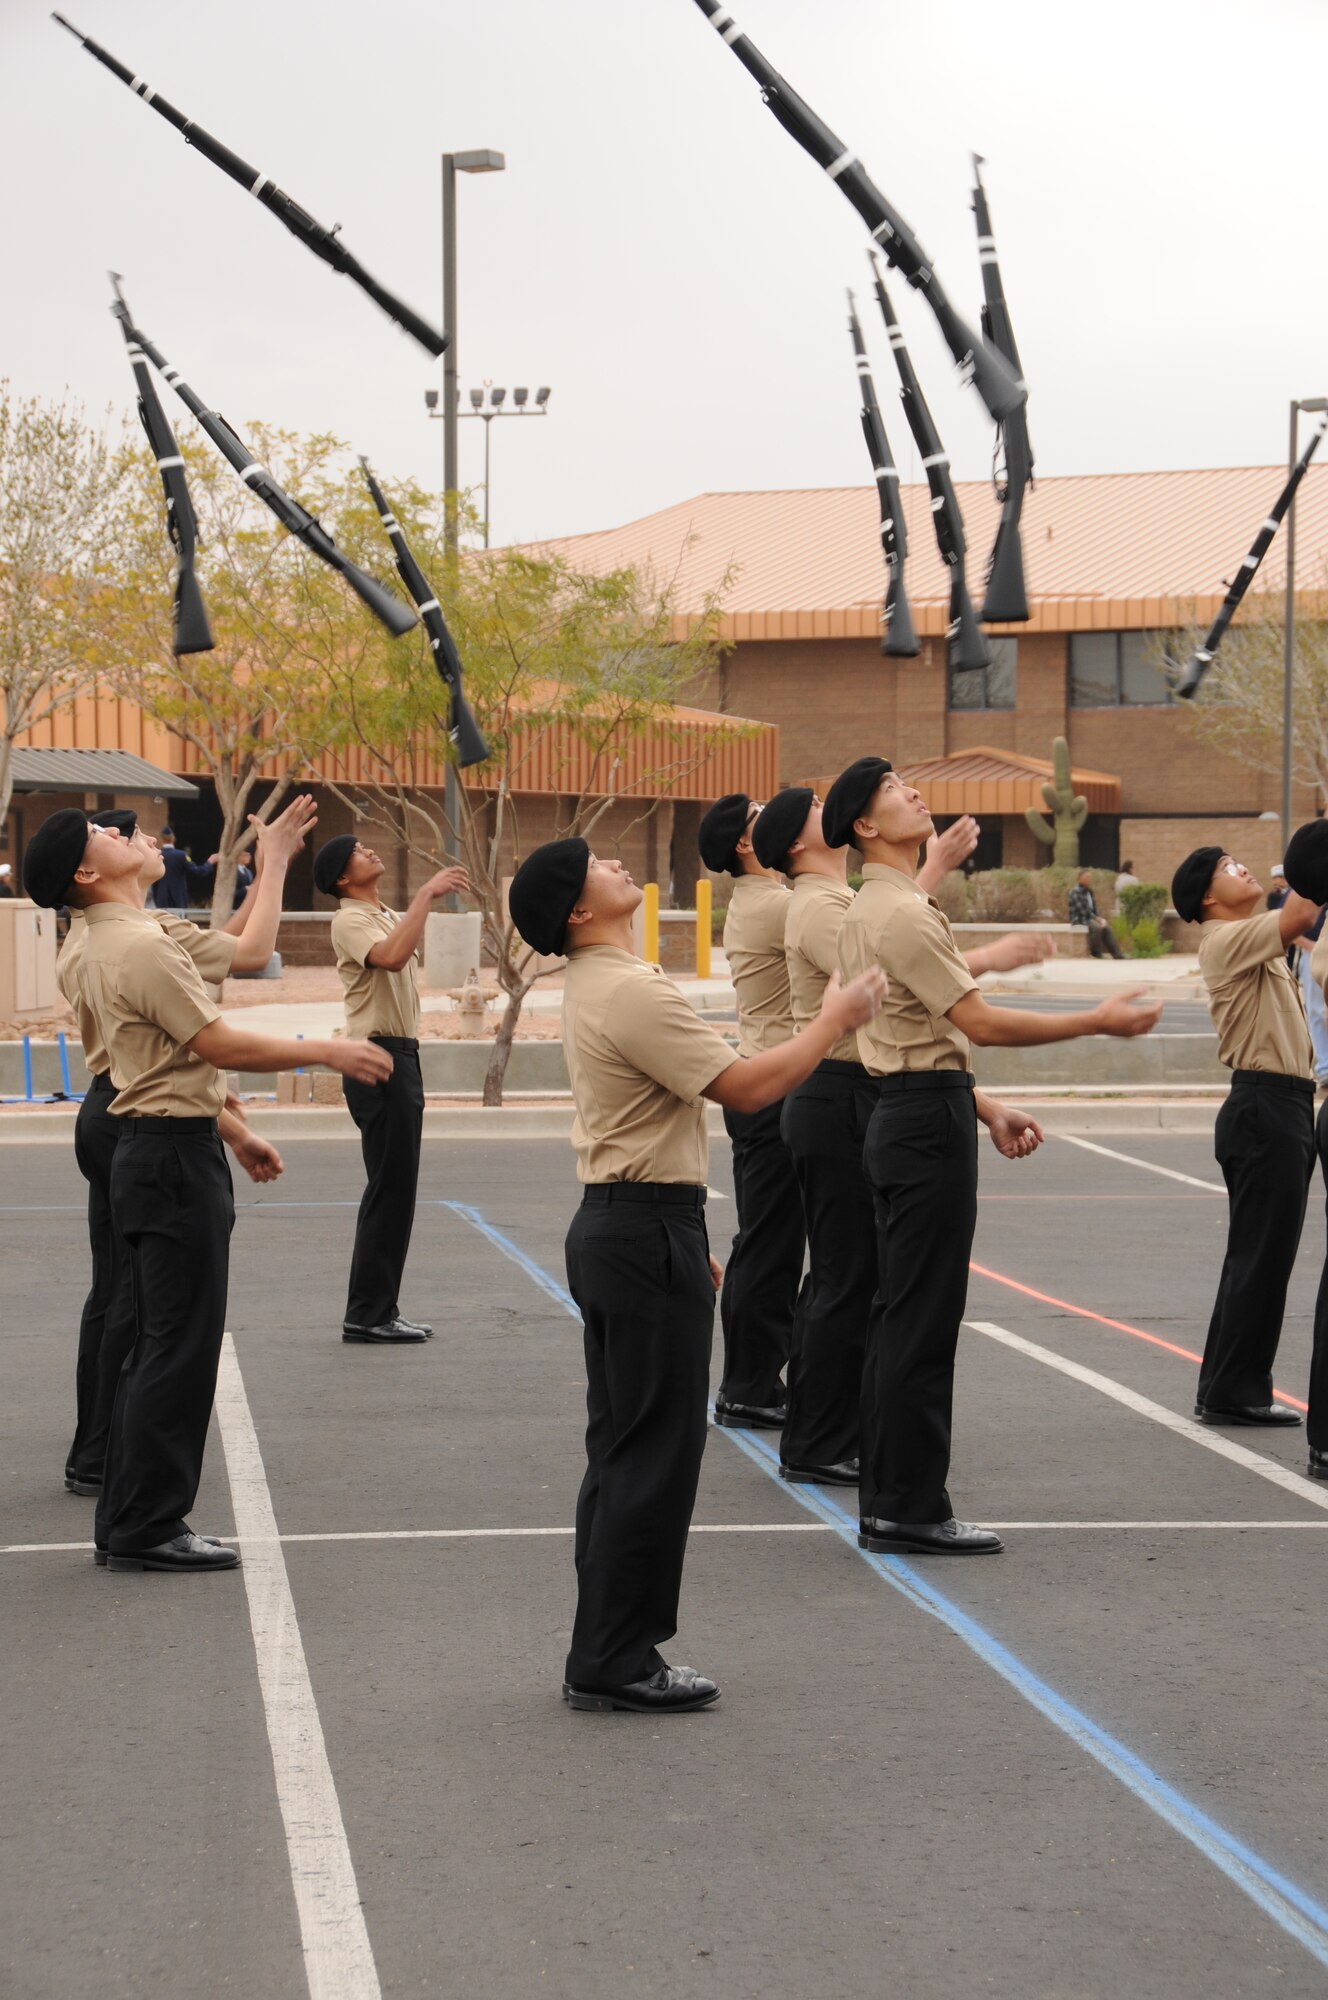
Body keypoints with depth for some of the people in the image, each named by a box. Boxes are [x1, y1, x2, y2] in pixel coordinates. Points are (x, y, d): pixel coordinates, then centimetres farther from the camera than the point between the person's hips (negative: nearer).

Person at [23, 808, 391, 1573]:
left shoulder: (112, 945, 14)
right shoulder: (140, 946, -18)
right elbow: (222, 1045, -20)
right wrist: (328, 1052, -14)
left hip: (161, 1151, 11)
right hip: (175, 1155, -11)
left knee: (161, 1346, 15)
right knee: (181, 1347, -5)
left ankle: (131, 1522, 19)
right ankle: (147, 1527, -1)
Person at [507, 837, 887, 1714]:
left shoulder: (597, 987, 15)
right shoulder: (632, 993, -18)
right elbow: (747, 1087, -21)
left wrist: (688, 1239, 23)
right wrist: (834, 1022, -7)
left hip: (615, 1224, 11)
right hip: (648, 1233, -11)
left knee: (623, 1449, 13)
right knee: (657, 1453, -6)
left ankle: (605, 1656, 18)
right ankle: (616, 1661, -2)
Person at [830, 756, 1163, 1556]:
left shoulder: (872, 910, 17)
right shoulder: (902, 914, -16)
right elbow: (982, 1023, -18)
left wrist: (989, 1109, 19)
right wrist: (1101, 1021, -10)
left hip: (908, 1118, 11)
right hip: (929, 1121, -11)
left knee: (901, 1317, 13)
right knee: (924, 1319, -7)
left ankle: (891, 1503, 18)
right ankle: (911, 1510, -3)